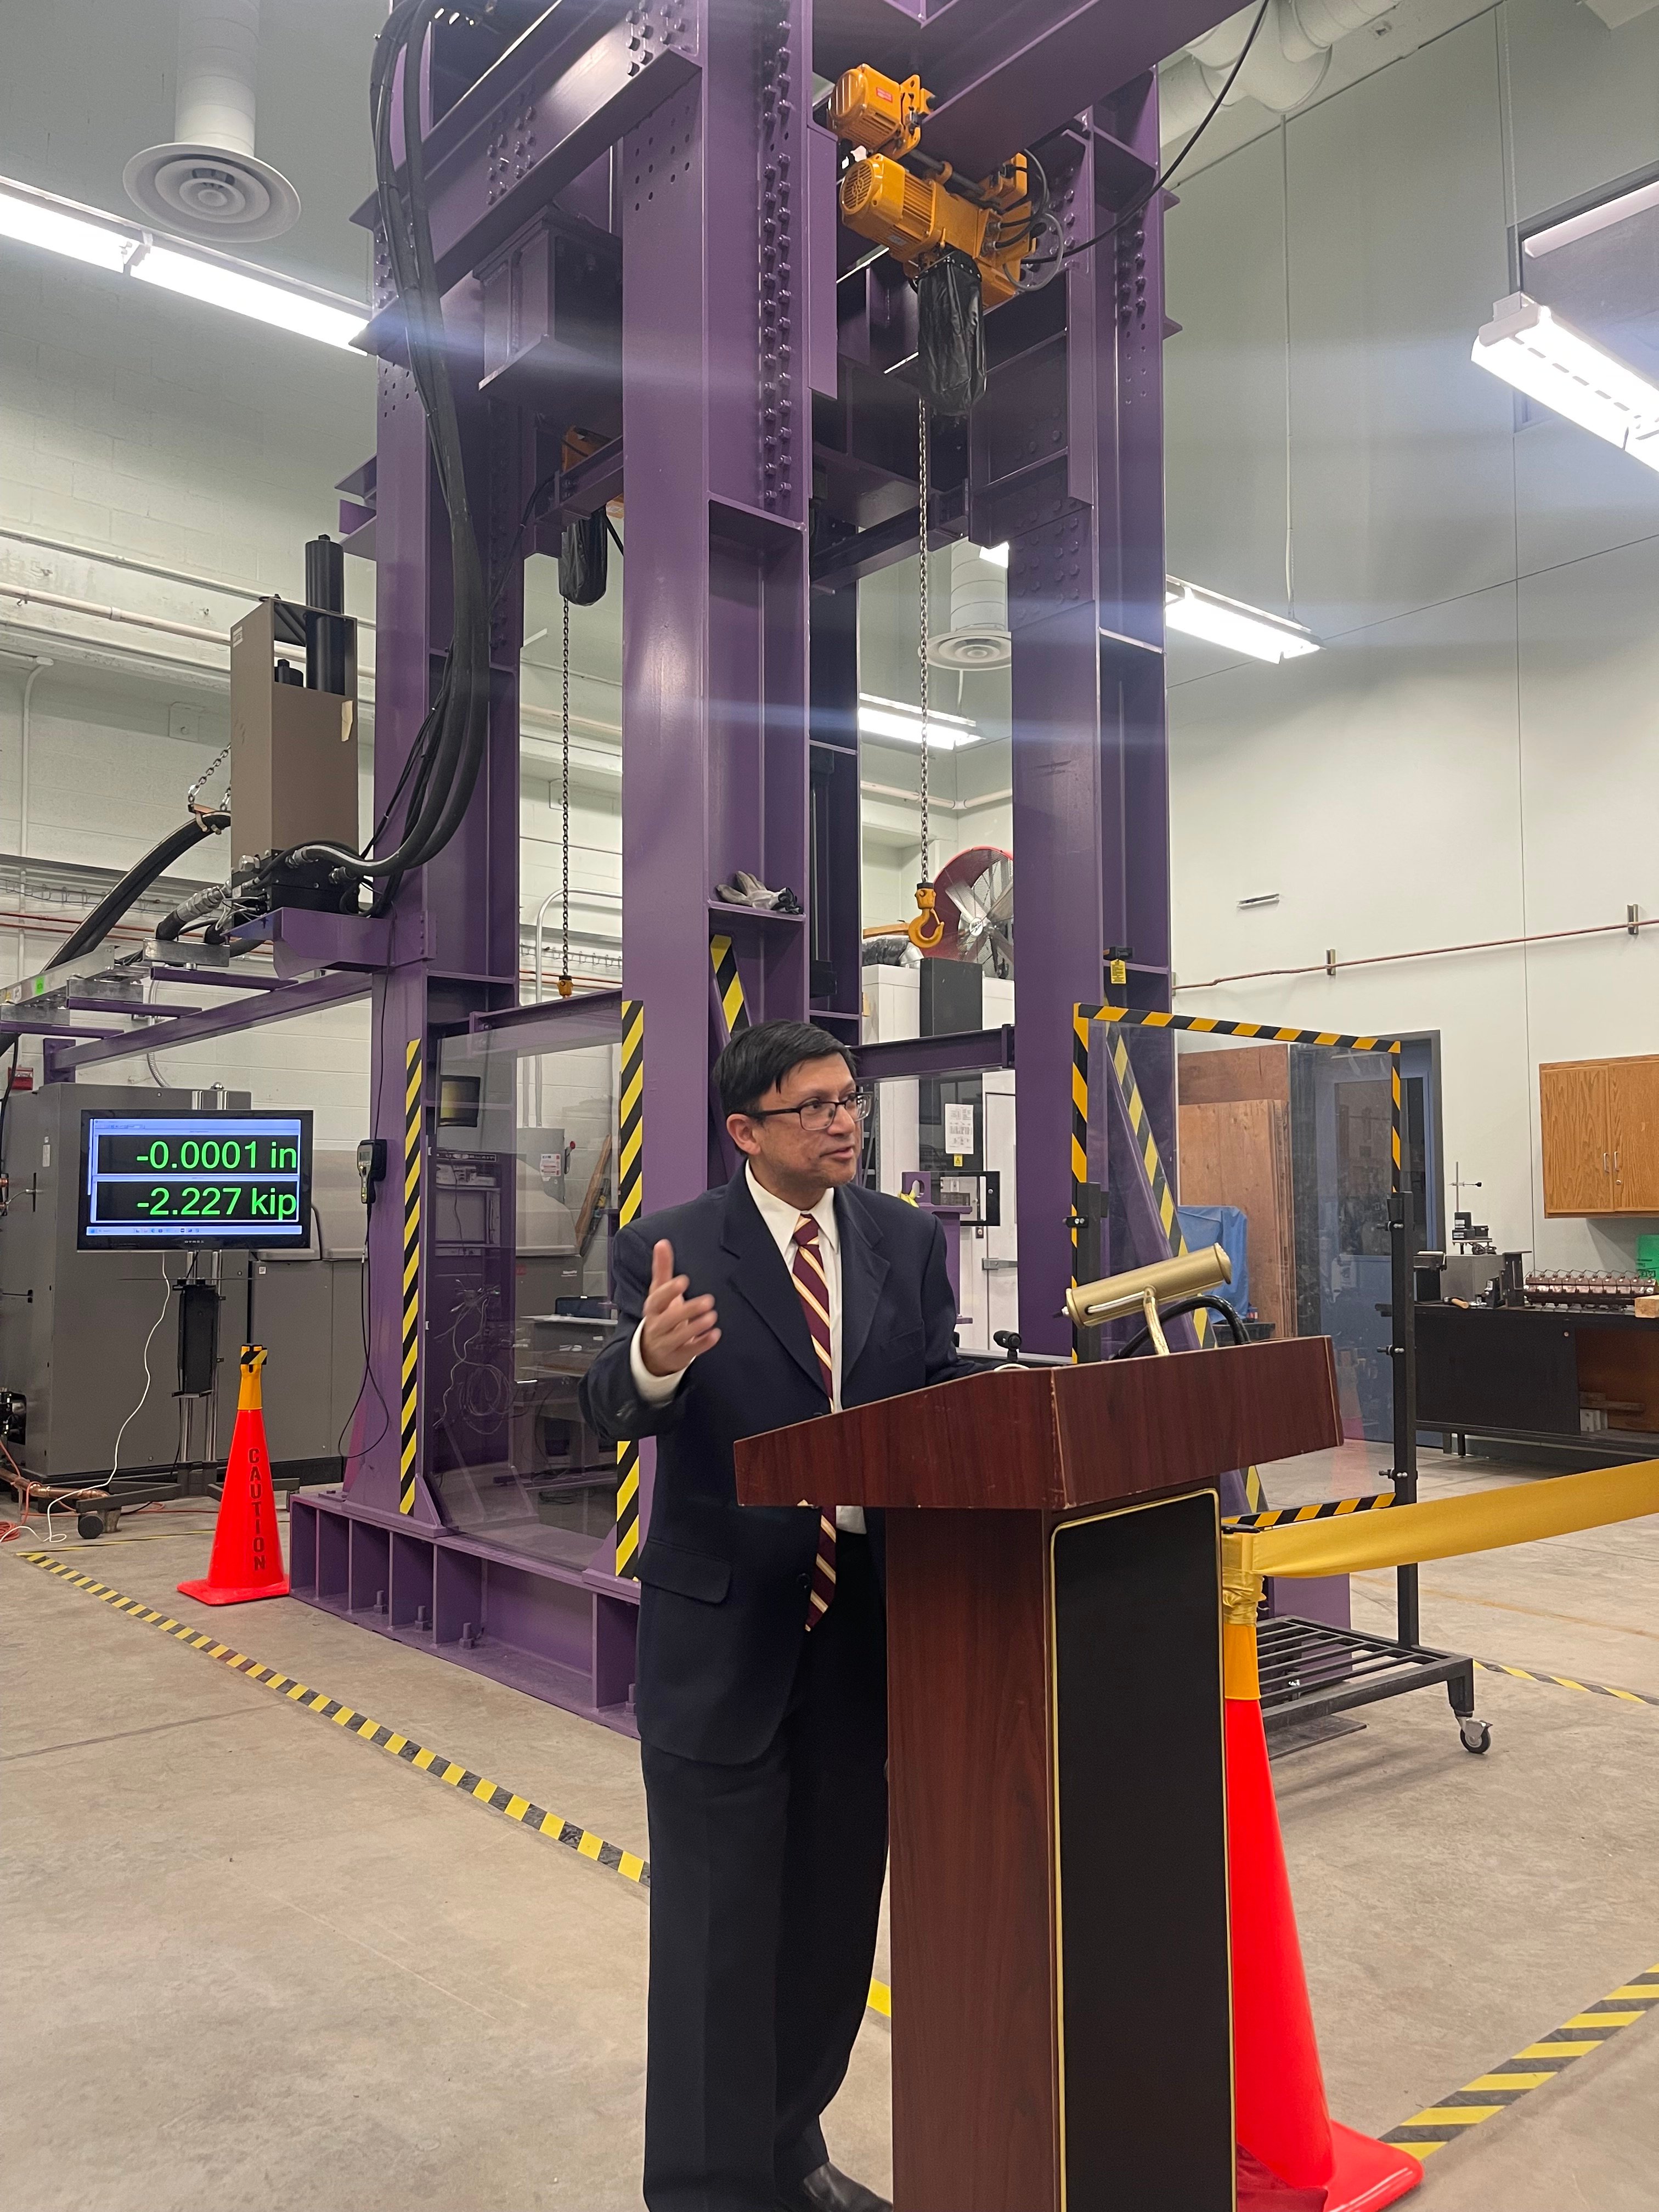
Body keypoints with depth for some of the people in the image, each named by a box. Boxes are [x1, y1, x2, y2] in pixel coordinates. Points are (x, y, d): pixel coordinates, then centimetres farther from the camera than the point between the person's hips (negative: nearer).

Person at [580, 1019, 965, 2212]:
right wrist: (652, 1359, -43)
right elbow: (616, 1409, -20)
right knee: (718, 1926, 7)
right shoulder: (670, 1251, -10)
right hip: (723, 1632, -4)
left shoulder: (911, 1242, 3)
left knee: (836, 1912, 19)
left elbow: (945, 1398, 1)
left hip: (863, 1625, 5)